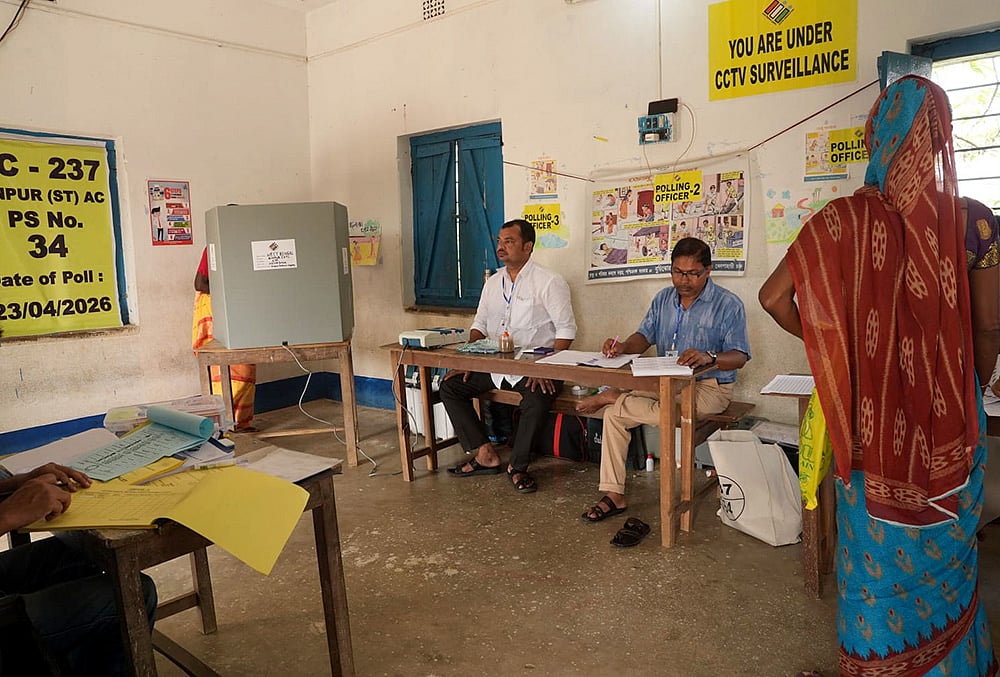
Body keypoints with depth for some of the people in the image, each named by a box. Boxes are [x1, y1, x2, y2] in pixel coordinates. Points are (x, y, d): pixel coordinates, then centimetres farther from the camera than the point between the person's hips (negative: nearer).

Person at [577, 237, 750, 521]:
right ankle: (614, 494, -8)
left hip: (709, 387, -6)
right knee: (613, 414, -11)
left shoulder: (728, 304, -9)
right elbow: (645, 336, 6)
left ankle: (609, 396, -8)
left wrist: (709, 357, -35)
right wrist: (623, 347, -17)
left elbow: (739, 357, -15)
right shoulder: (663, 298, 10)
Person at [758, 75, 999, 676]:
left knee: (877, 544, 15)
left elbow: (774, 296, -13)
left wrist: (826, 345, 4)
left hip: (873, 418, -1)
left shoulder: (844, 219, -11)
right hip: (948, 418, 1)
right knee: (946, 544, 20)